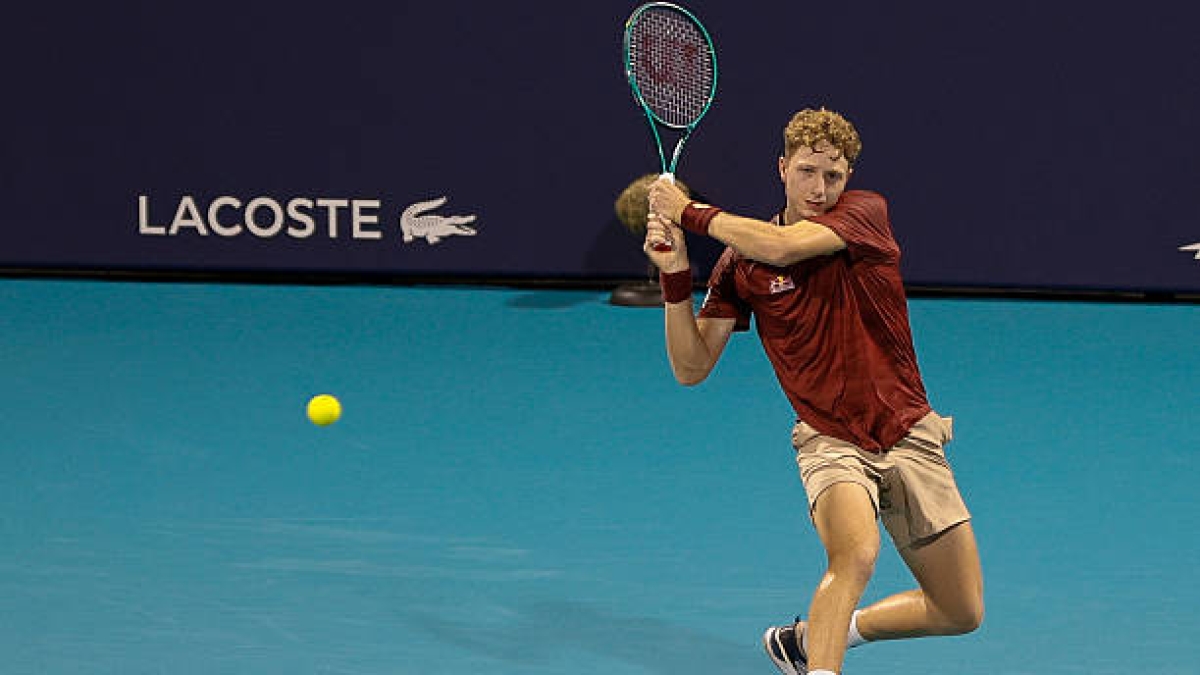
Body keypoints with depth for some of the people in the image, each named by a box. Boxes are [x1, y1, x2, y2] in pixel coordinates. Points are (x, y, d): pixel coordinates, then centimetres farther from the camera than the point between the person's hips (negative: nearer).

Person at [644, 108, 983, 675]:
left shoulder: (866, 213, -6)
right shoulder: (740, 258, -1)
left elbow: (782, 247, -25)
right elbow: (692, 367, 0)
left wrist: (689, 212, -14)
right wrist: (675, 273, -12)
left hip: (909, 434, 2)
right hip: (831, 441, -2)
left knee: (961, 613, 8)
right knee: (855, 552, -36)